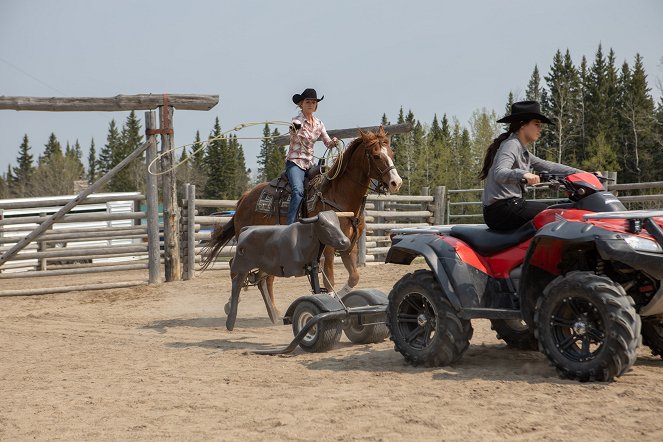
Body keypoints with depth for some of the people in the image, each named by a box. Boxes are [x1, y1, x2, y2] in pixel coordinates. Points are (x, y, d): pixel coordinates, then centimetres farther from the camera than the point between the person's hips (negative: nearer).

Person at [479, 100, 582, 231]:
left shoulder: (522, 151, 21)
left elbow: (548, 166, 21)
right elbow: (499, 174, -26)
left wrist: (579, 173, 15)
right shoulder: (511, 145, -9)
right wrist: (523, 174, -44)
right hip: (502, 208, -10)